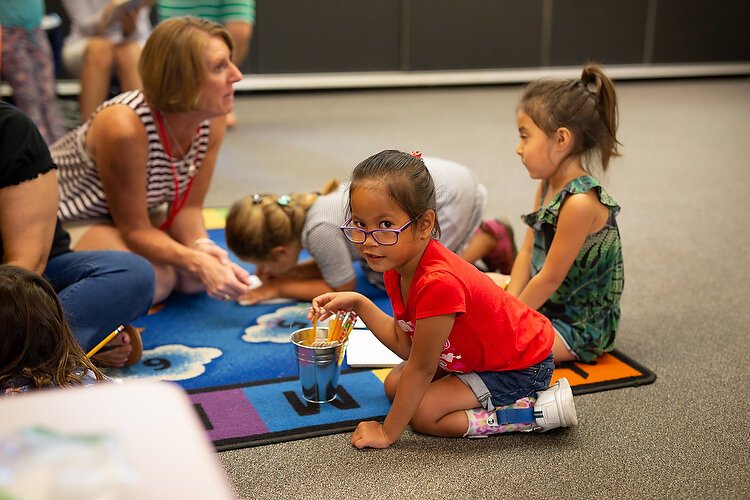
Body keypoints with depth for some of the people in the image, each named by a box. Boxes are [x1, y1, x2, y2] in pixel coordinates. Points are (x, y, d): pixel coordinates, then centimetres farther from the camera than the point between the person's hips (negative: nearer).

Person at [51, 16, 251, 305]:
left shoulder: (212, 120, -16)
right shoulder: (124, 126, -36)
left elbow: (188, 206, -10)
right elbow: (133, 229, -27)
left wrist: (201, 247, -31)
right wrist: (197, 262, -40)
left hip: (125, 216, 7)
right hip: (59, 220, -6)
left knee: (197, 278, -10)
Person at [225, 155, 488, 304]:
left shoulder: (321, 230, -28)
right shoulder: (299, 210, -3)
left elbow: (343, 288, -10)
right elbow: (336, 266, 10)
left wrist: (280, 288, -7)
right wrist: (281, 275, -2)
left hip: (450, 194, -8)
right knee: (378, 276, 10)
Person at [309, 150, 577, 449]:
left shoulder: (438, 283, -37)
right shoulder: (396, 267, -9)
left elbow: (421, 368, -27)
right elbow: (406, 344, 0)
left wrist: (387, 433, -17)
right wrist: (358, 304, -4)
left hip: (523, 368, -9)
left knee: (422, 413, -15)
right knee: (394, 384, 7)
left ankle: (540, 410, -9)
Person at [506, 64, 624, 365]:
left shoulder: (580, 202, -28)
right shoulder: (548, 185, 1)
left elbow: (550, 278, -22)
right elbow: (528, 253, 3)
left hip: (580, 328, -9)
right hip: (544, 304, 9)